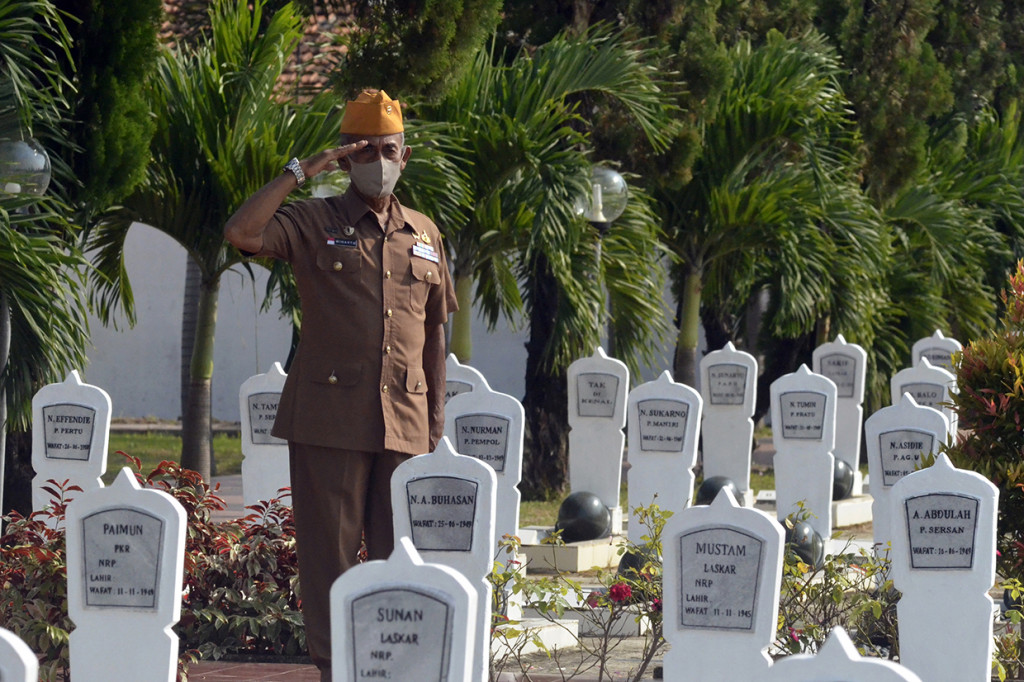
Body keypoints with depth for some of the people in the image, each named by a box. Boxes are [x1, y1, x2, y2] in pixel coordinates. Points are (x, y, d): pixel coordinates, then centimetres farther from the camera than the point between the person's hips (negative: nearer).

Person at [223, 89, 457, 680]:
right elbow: (241, 233, -15)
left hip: (404, 420, 3)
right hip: (330, 415, -3)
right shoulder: (312, 222, 4)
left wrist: (437, 420, 14)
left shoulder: (425, 235, 16)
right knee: (330, 546, -2)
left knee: (398, 550, 5)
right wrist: (300, 172, -13)